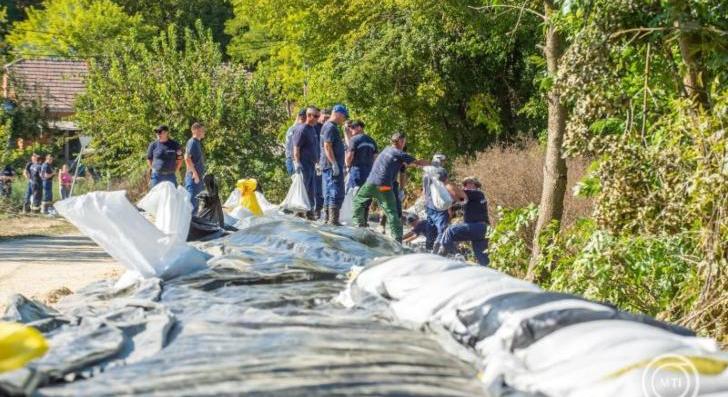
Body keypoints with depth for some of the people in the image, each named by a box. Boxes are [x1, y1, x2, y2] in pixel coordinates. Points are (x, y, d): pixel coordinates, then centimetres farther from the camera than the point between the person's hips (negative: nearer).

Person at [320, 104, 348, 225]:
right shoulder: (331, 127, -13)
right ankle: (333, 220, -13)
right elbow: (327, 146, -20)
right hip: (332, 165, -11)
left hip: (329, 166, 11)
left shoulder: (328, 126, 19)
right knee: (337, 193, -11)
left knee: (329, 193, 13)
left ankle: (327, 219, 16)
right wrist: (334, 164, -23)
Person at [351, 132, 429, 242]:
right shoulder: (399, 154, 0)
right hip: (384, 186, -5)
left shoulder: (386, 150, 20)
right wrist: (432, 163, 16)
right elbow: (417, 163, 3)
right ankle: (397, 238, -8)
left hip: (371, 183, 5)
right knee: (391, 212, -3)